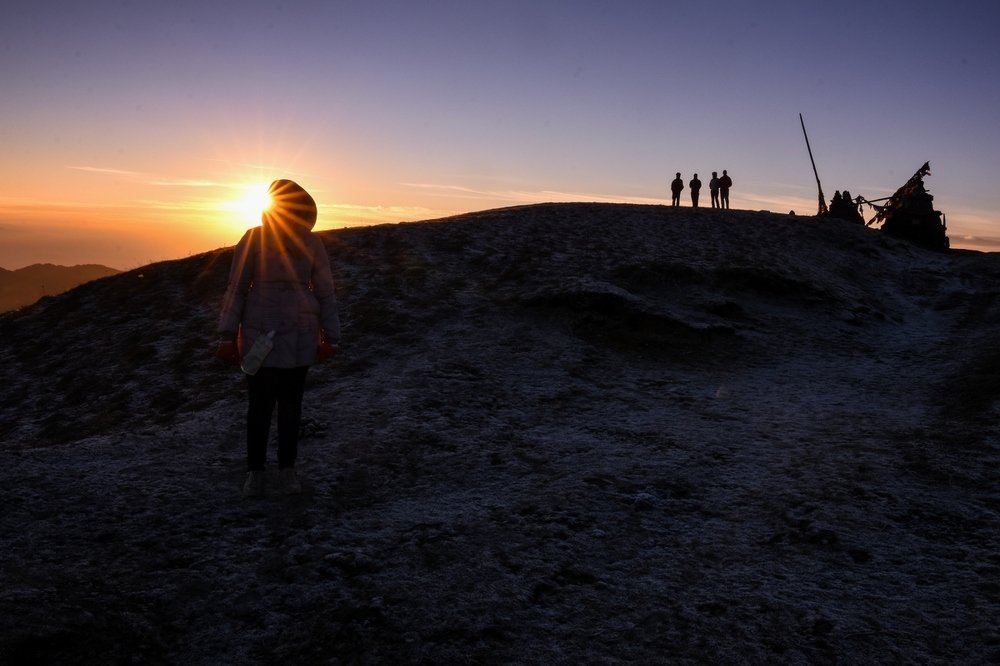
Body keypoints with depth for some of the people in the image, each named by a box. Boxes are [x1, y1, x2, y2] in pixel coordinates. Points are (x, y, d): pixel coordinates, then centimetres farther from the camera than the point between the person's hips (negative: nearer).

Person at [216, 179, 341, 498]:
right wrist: (228, 336, -5)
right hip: (259, 336, -1)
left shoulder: (312, 243, -3)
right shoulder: (253, 239, -8)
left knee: (291, 405, 11)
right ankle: (255, 471, 20)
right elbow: (236, 289, -4)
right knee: (259, 405, 5)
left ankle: (287, 468, 26)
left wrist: (330, 337, -1)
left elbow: (325, 293, 1)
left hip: (299, 338, 2)